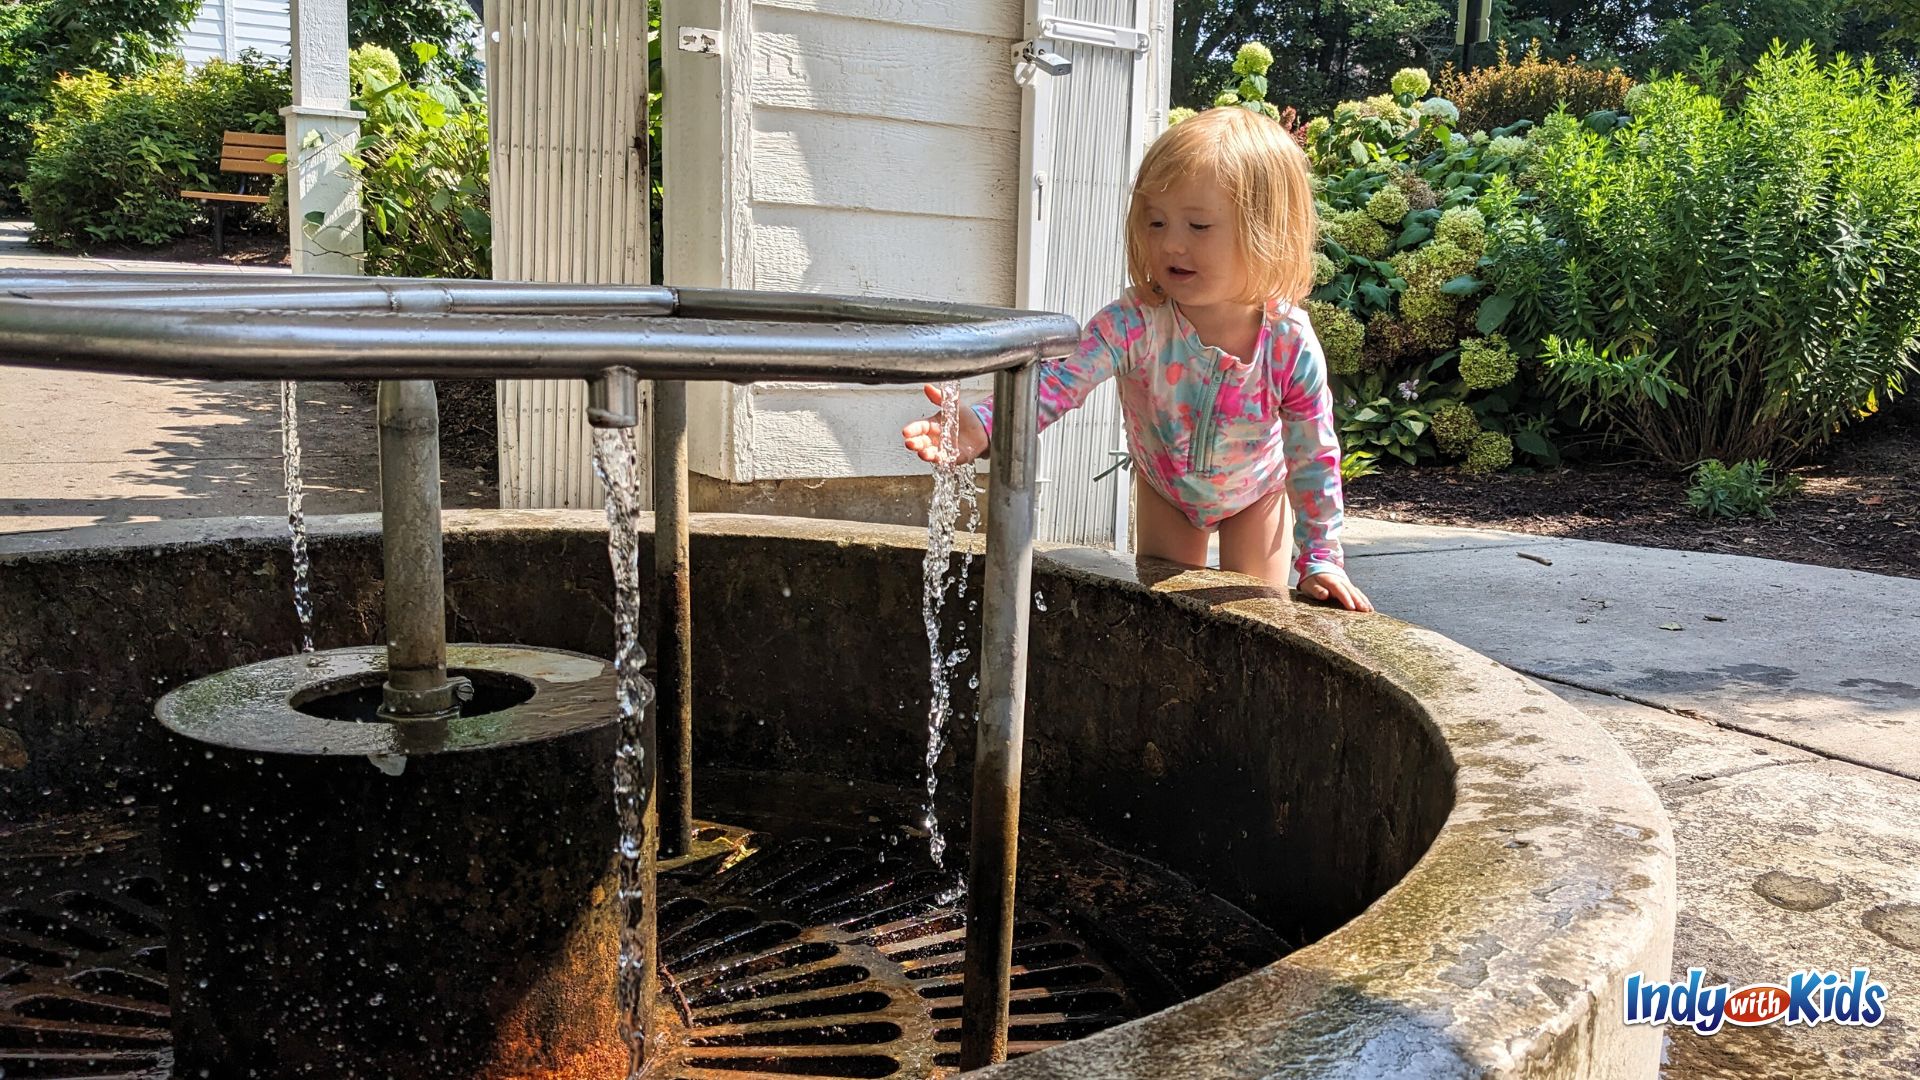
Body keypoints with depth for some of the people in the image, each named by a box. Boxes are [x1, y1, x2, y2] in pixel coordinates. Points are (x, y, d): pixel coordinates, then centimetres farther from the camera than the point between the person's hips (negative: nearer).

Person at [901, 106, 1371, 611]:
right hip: (1166, 488, 0)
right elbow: (1058, 384, -46)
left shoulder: (1290, 342, -31)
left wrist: (1320, 558, -16)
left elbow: (1314, 456, -20)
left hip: (1255, 494, 0)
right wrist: (982, 427, -65)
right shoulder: (1133, 324, -34)